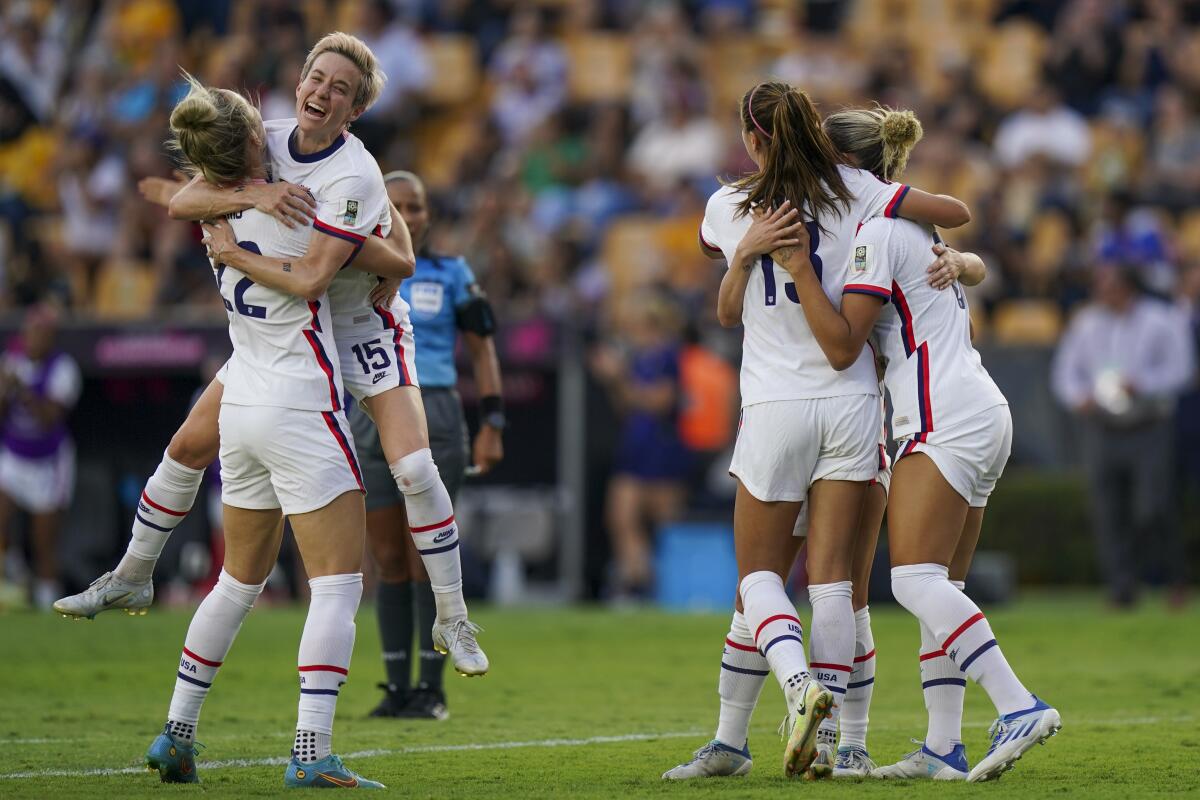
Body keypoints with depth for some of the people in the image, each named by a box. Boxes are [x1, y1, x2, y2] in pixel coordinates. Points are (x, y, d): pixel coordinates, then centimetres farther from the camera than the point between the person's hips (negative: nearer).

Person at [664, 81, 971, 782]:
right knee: (832, 580, 1)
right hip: (852, 403, 1)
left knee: (759, 574, 7)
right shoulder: (853, 191, 1)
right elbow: (958, 214, 0)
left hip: (776, 409, -1)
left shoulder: (728, 208, 2)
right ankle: (826, 736, -3)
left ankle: (800, 686, -19)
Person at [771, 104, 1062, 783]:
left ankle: (1020, 707, -29)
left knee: (916, 578, -17)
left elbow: (842, 346, -14)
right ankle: (945, 747, 2)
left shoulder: (879, 232, -8)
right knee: (936, 585, 8)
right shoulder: (918, 226, 21)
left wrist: (799, 266, -15)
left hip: (945, 420, -10)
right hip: (983, 415, 10)